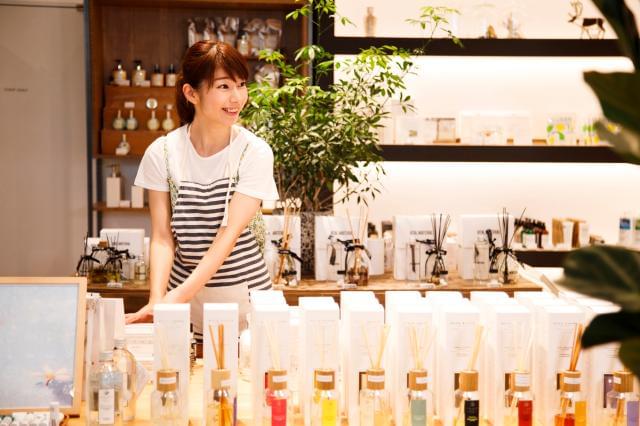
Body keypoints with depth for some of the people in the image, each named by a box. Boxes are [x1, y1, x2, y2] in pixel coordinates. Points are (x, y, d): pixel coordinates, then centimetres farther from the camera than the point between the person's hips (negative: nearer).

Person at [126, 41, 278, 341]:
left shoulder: (255, 153, -11)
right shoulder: (162, 153, -6)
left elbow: (229, 234, -17)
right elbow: (162, 238, -7)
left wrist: (179, 296, -26)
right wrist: (156, 300, -23)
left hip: (243, 289, -1)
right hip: (183, 287, 1)